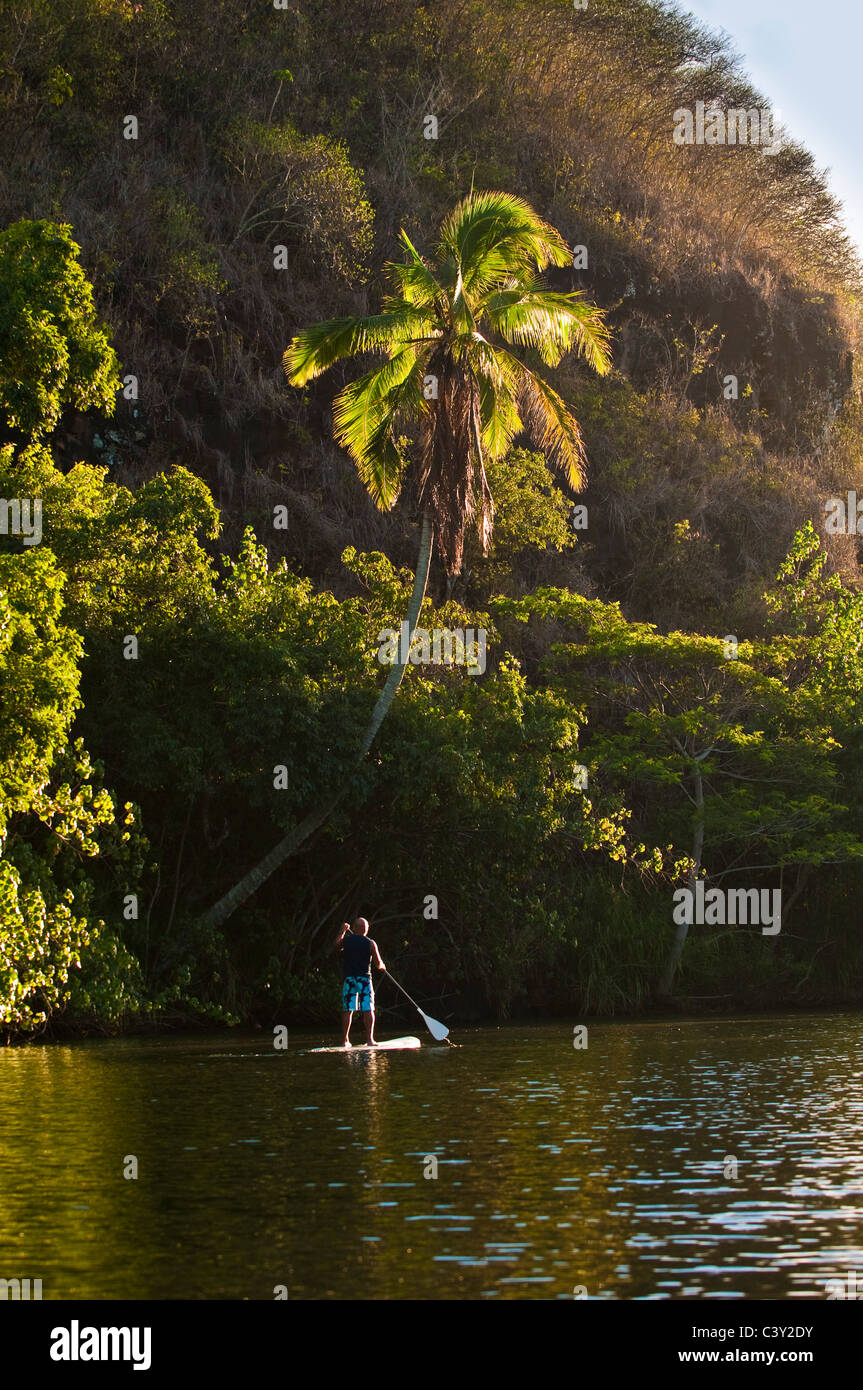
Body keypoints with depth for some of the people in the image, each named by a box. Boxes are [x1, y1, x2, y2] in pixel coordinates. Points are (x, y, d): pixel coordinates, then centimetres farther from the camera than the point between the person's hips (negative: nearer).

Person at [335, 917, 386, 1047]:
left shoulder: (346, 940, 2)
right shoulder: (370, 943, -4)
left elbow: (337, 946, 25)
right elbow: (378, 963, -3)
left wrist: (342, 931, 37)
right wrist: (382, 966, 21)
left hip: (349, 978, 2)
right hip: (364, 978, -2)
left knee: (347, 1011, 5)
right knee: (368, 1010, 0)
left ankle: (345, 1040, 5)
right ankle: (369, 1039, -5)